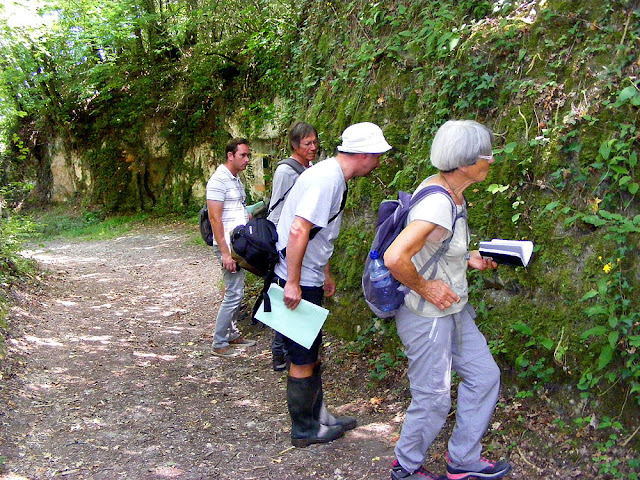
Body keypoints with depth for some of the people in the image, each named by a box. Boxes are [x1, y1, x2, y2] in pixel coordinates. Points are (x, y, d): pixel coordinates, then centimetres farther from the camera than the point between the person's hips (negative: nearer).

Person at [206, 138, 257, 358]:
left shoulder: (237, 180, 16)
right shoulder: (219, 180, -13)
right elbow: (215, 218, -18)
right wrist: (225, 252, -21)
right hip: (228, 245, -9)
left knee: (235, 292, 15)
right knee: (234, 294, -8)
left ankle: (232, 334, 27)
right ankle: (219, 344, 1)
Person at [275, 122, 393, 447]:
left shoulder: (332, 175, 12)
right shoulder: (326, 179, -21)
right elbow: (298, 231, -28)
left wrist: (325, 274, 27)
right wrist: (293, 283, -26)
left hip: (308, 278, 10)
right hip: (298, 282, -10)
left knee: (311, 353, 20)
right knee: (303, 359, 4)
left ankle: (318, 416, 34)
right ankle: (305, 430, 19)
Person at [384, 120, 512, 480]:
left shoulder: (448, 192, 3)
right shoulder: (438, 204, -28)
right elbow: (395, 258, -38)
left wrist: (468, 259, 6)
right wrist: (425, 288, -23)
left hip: (454, 309, 10)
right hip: (428, 315, -10)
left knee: (484, 375, 18)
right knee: (433, 399, 6)